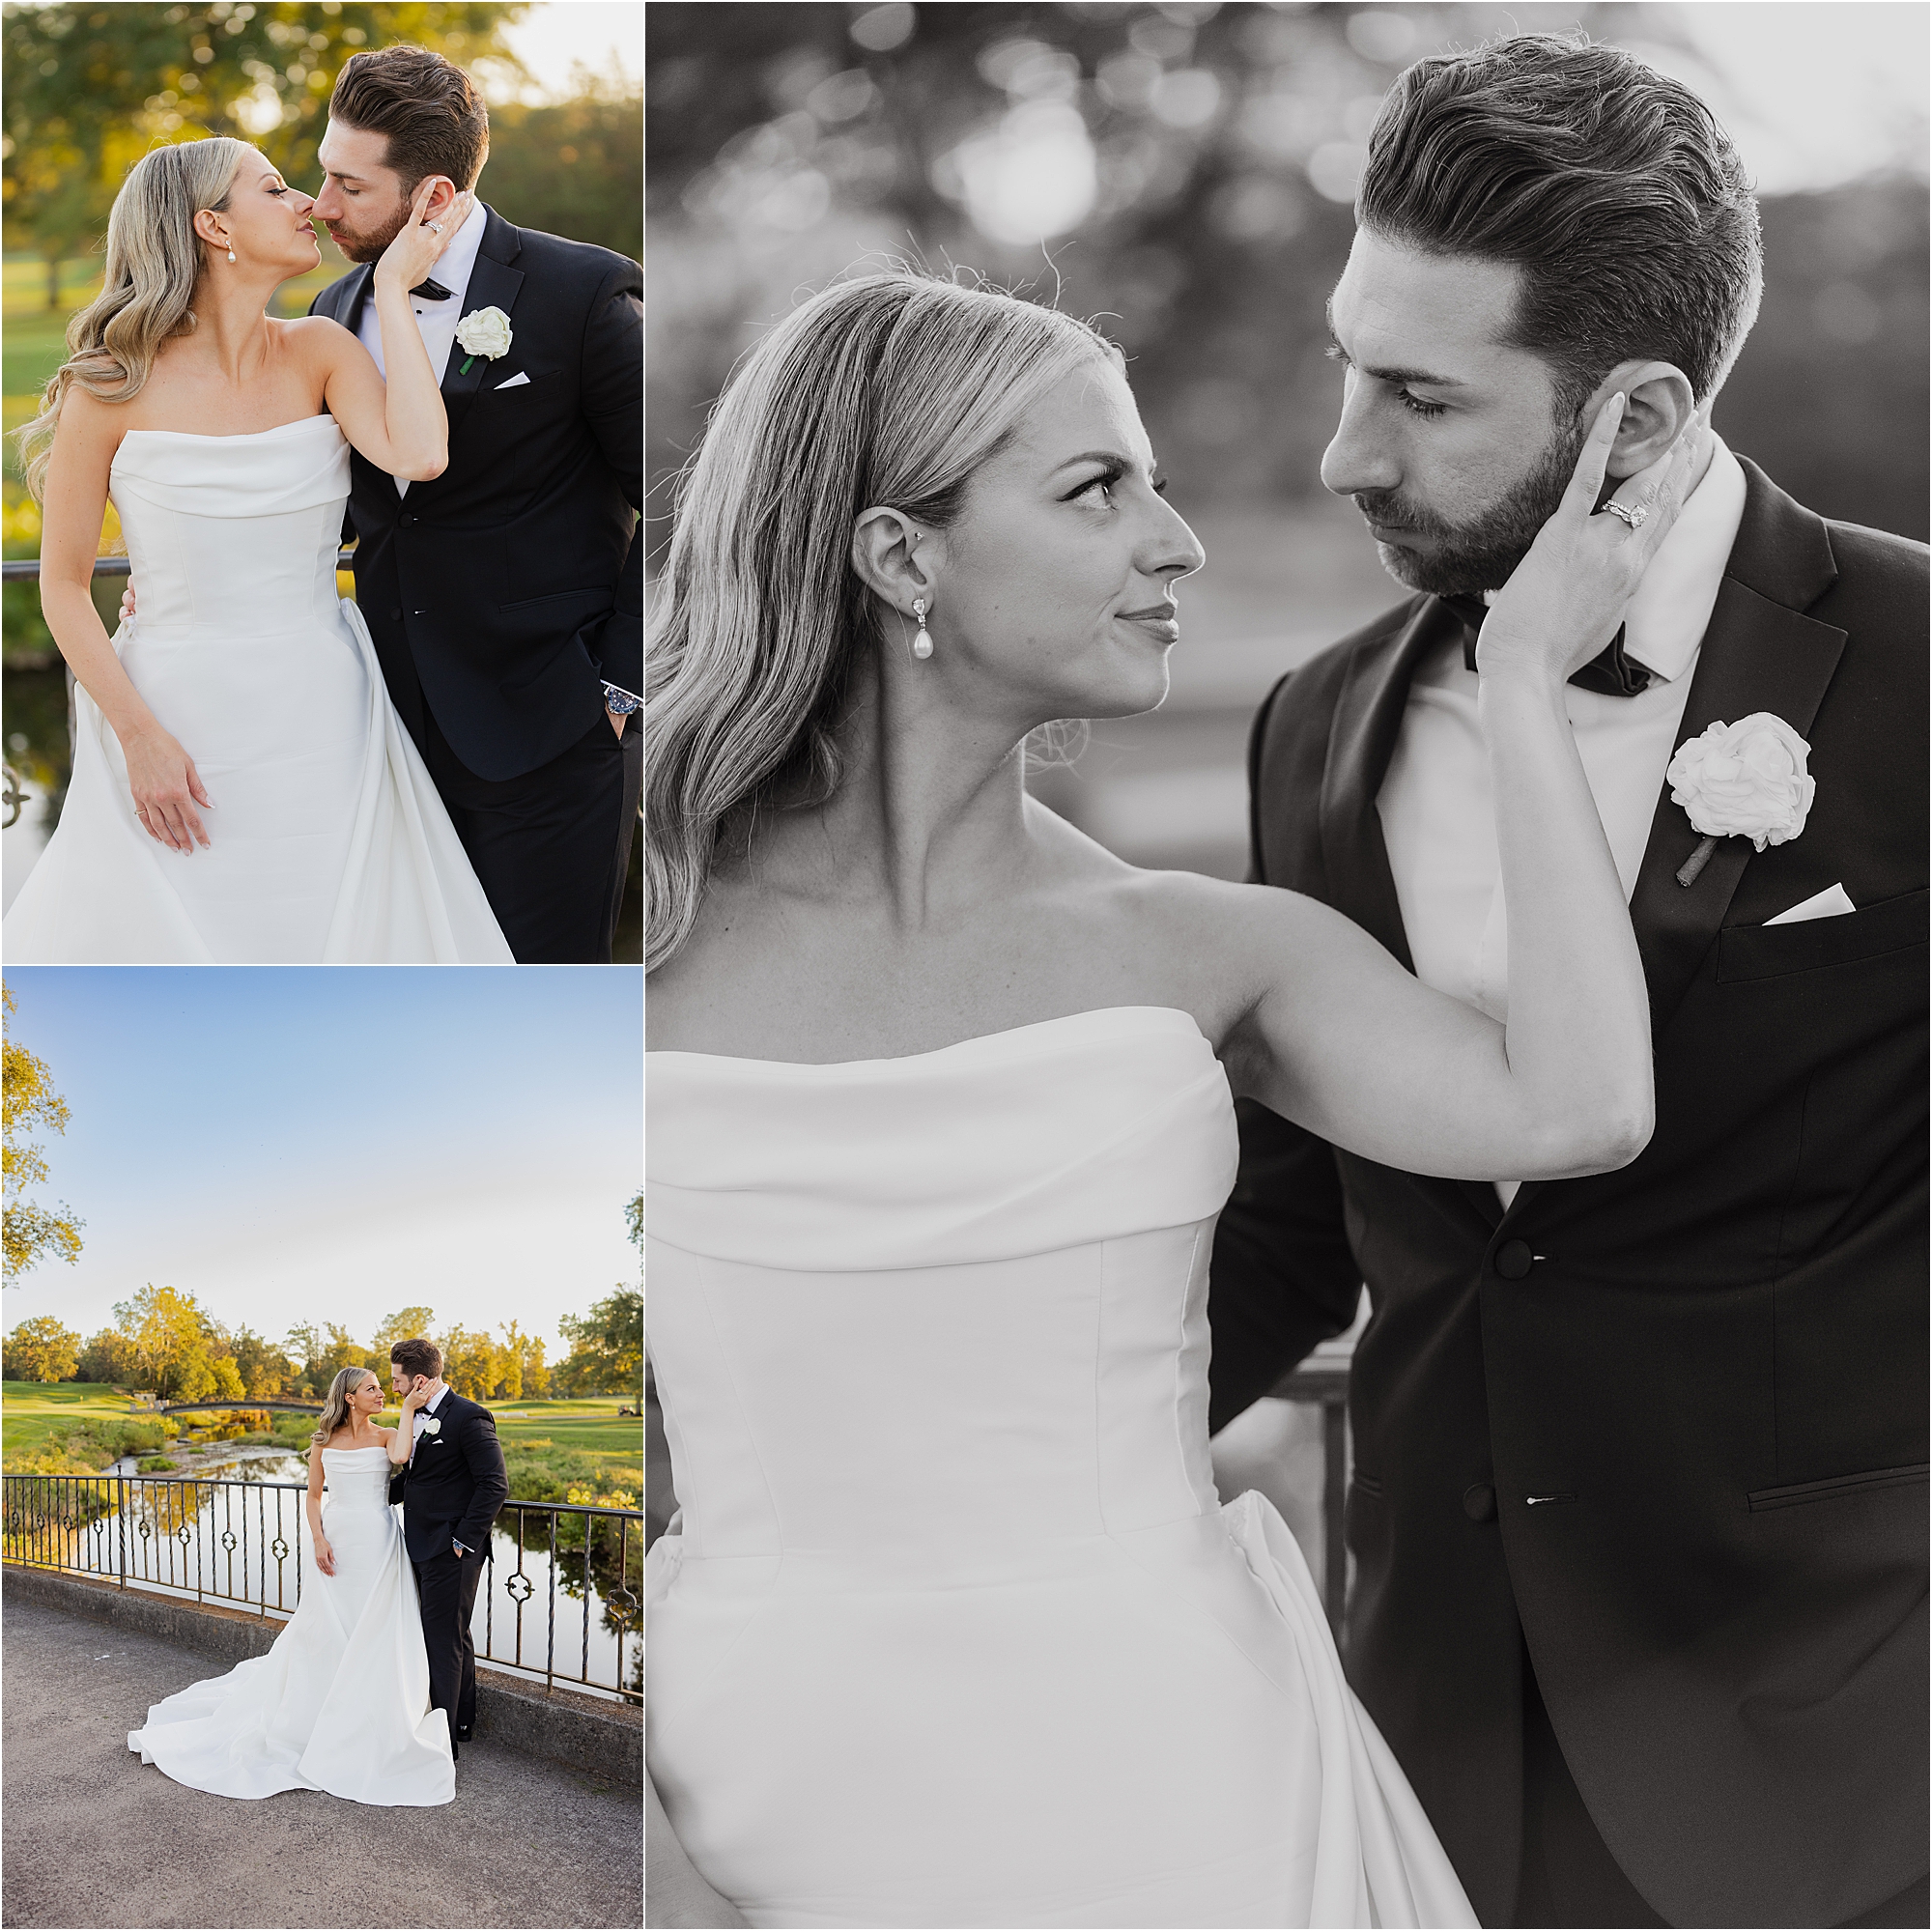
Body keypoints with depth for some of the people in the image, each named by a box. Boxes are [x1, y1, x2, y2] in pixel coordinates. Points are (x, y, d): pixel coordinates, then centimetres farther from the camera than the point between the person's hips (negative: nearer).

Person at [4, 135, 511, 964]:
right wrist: (140, 737, -13)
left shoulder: (318, 353, 1)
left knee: (332, 945, 8)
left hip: (319, 723, 3)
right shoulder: (114, 387, -7)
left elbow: (419, 456, -19)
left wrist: (393, 291, -11)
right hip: (178, 721, -3)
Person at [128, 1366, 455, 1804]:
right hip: (336, 1544, 1)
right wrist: (318, 1539, -6)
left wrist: (408, 1409, -16)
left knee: (372, 1636, 0)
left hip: (376, 1545, -1)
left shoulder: (385, 1436, 1)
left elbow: (401, 1455, -23)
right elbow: (313, 1496, 8)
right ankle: (311, 1722, 21)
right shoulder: (324, 1442, 6)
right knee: (324, 1634, 6)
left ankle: (369, 1730, 11)